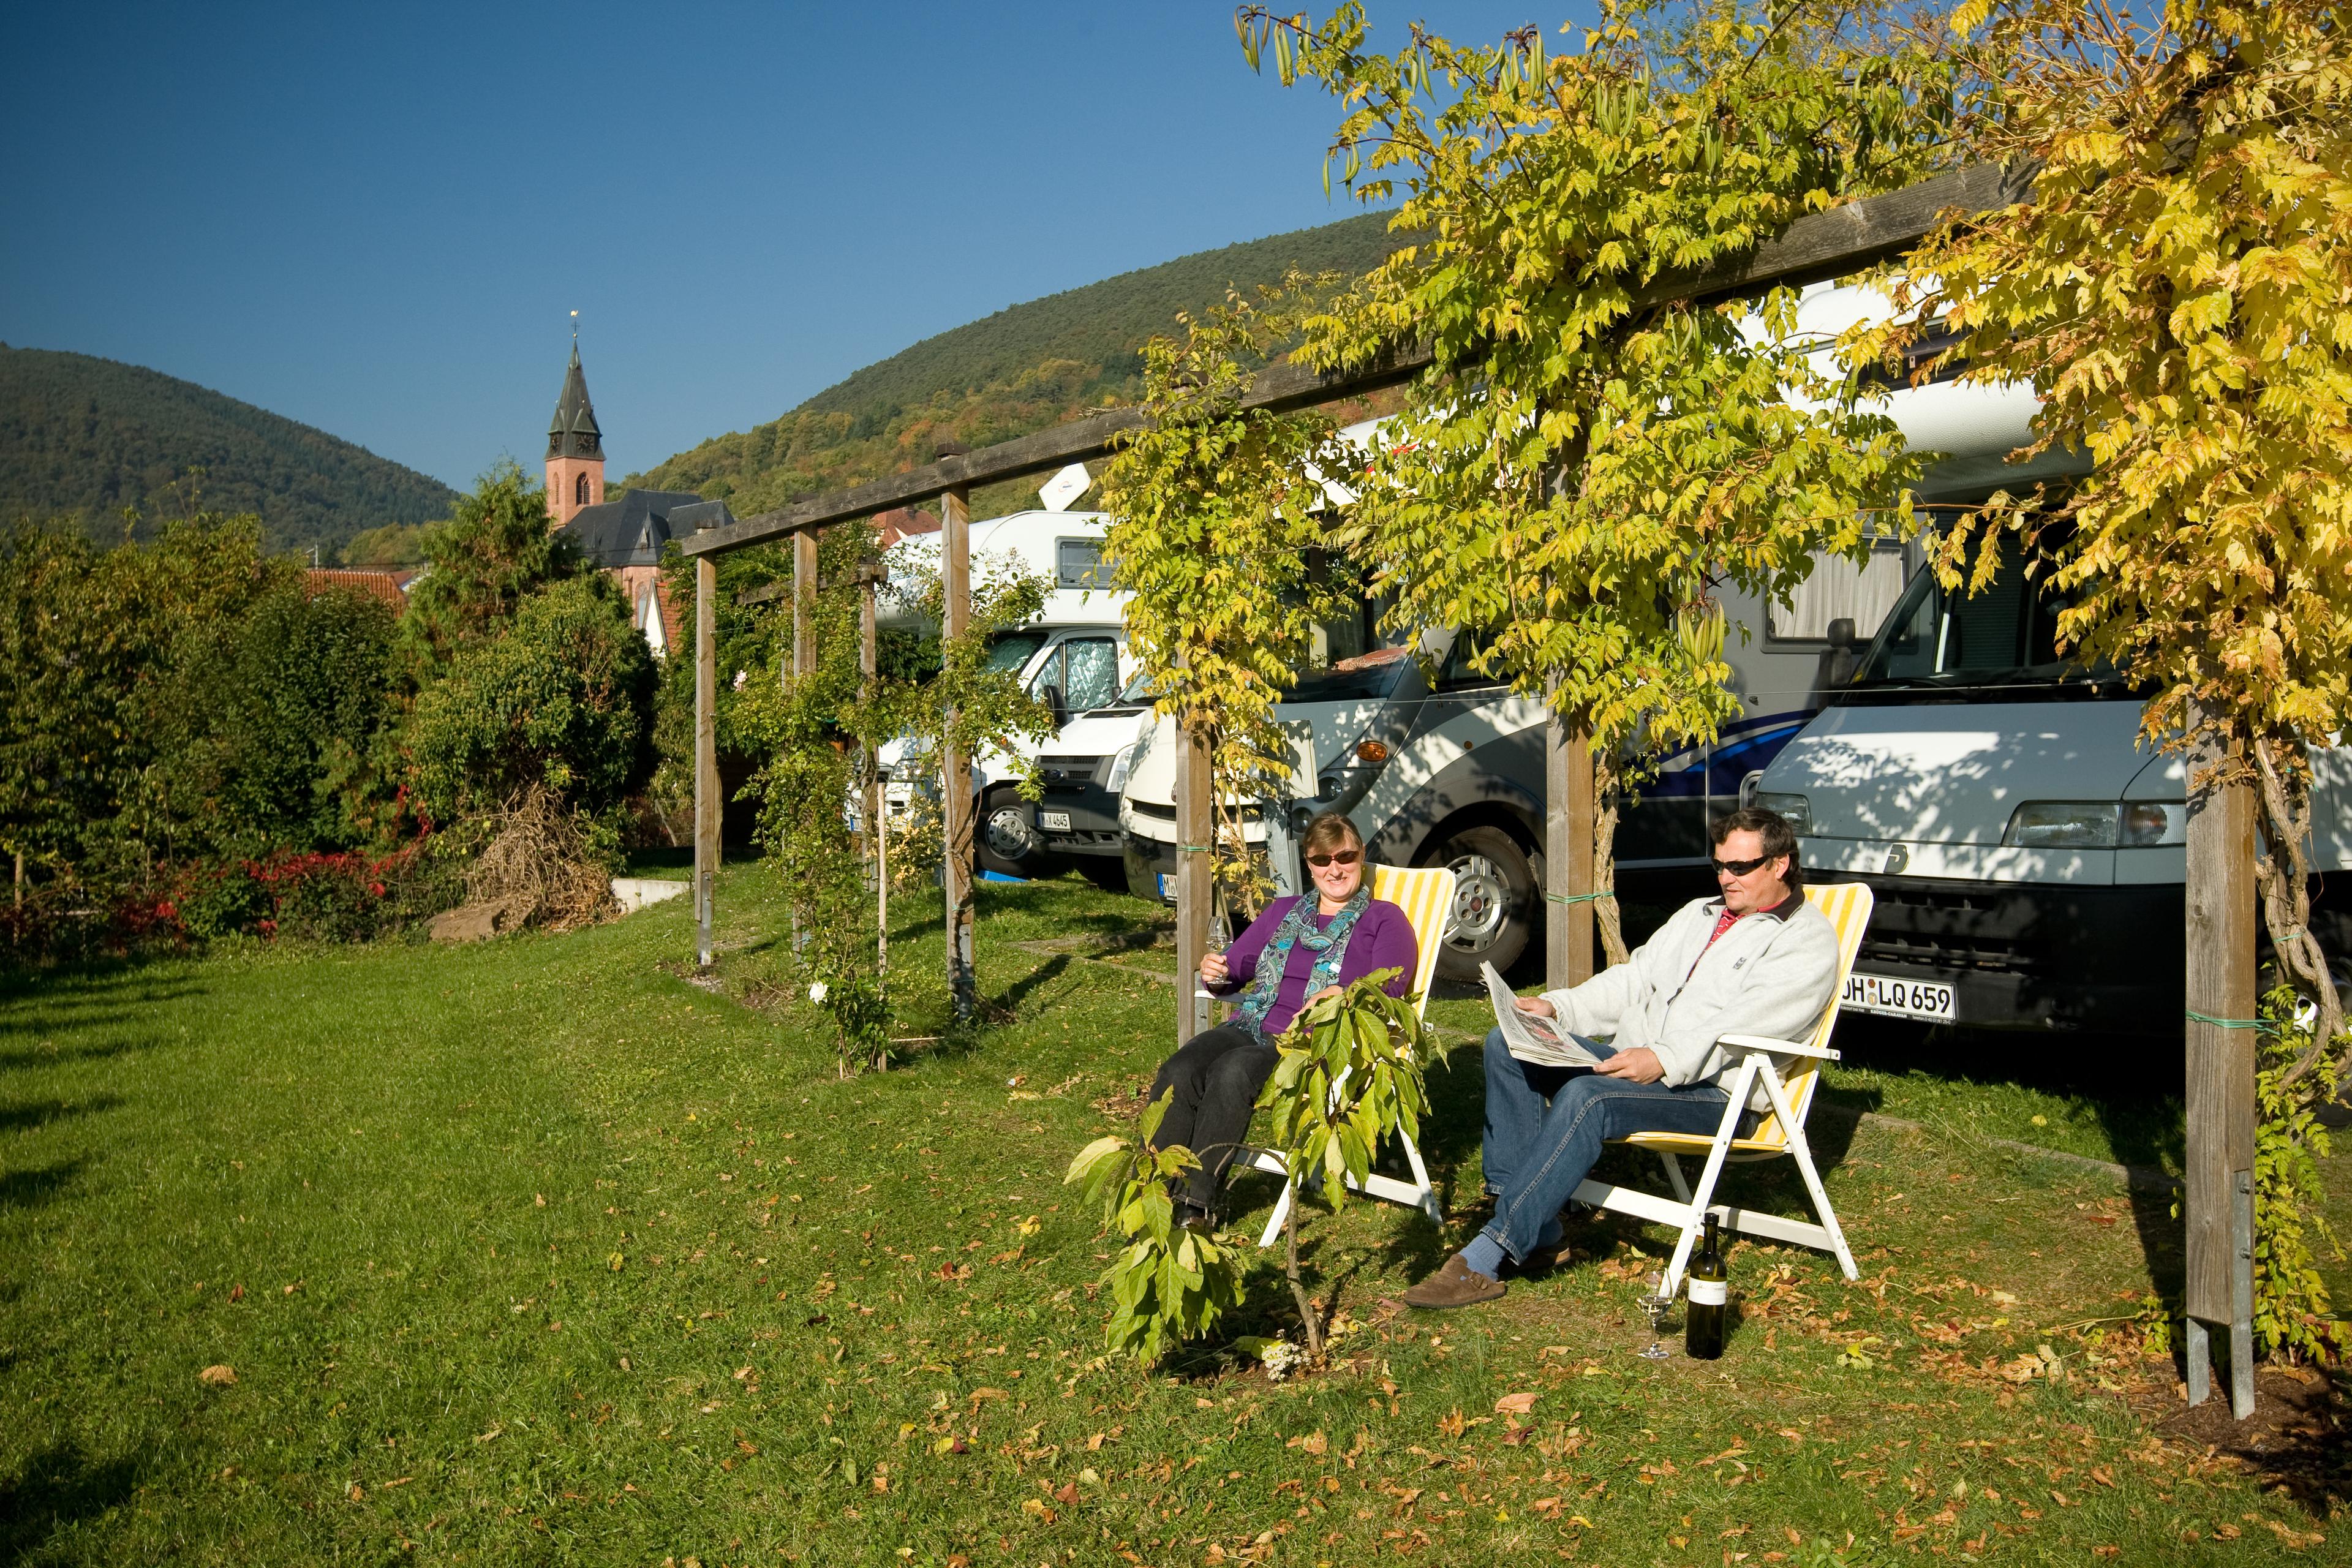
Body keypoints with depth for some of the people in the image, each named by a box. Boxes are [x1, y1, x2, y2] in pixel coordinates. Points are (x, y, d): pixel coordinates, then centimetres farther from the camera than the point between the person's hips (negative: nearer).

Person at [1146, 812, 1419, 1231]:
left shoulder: (1384, 919, 11)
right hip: (1251, 1027, 5)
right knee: (1177, 1073, -25)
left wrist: (1345, 996, -25)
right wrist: (1216, 973, -3)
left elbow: (1387, 992, -4)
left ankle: (1196, 1205, -31)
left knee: (1231, 1072, -34)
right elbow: (1235, 967, 22)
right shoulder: (1284, 911, 27)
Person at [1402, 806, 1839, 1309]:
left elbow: (1750, 1023, -16)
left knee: (1586, 1097, -35)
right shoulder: (1699, 913, 25)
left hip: (1714, 1090, -8)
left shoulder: (1807, 938, -1)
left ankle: (1486, 1257, -33)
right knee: (1506, 1046, -10)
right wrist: (1558, 1007, 3)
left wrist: (1666, 1060, -30)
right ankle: (1536, 1229, -16)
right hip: (1634, 1060, 8)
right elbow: (1635, 978, 20)